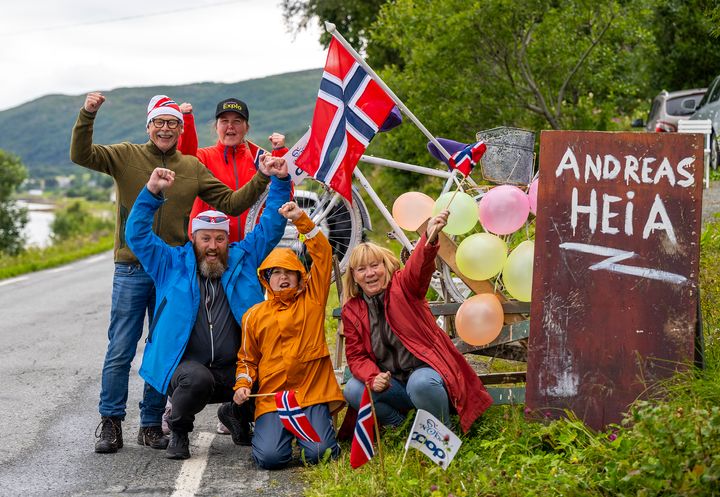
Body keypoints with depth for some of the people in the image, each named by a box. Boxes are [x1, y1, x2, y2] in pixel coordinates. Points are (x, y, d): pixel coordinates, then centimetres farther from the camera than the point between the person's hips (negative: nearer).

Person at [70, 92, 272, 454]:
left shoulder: (193, 168, 10)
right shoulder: (126, 156, 2)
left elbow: (230, 203, 9)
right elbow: (81, 155, -9)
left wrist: (261, 179, -3)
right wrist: (87, 115, -23)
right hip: (131, 270, -3)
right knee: (120, 351, -1)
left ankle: (151, 424, 18)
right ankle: (110, 423, 10)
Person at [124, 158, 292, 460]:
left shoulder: (243, 259, 14)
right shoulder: (173, 265, 10)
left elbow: (270, 228, 15)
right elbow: (137, 234, 4)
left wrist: (280, 181, 6)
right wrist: (152, 191, -5)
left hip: (235, 370, 3)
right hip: (187, 365, -3)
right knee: (197, 380, -38)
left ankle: (238, 418, 14)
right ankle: (178, 430, -4)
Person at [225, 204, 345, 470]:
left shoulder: (312, 300, 10)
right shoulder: (254, 315, 13)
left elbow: (322, 253, 3)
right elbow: (247, 358, 19)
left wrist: (301, 219, -4)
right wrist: (243, 384, 0)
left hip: (313, 393, 0)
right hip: (272, 396, 0)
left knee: (319, 453, -20)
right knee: (270, 457, -22)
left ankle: (319, 425, 16)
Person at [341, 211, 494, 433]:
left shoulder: (402, 286, -5)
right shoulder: (351, 311, 5)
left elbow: (418, 267, -29)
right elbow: (356, 356, 5)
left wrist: (429, 238, -53)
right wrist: (372, 378, -19)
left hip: (425, 367, -4)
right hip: (392, 383, 4)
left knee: (421, 384, -37)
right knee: (352, 391, -22)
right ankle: (400, 427, 1)